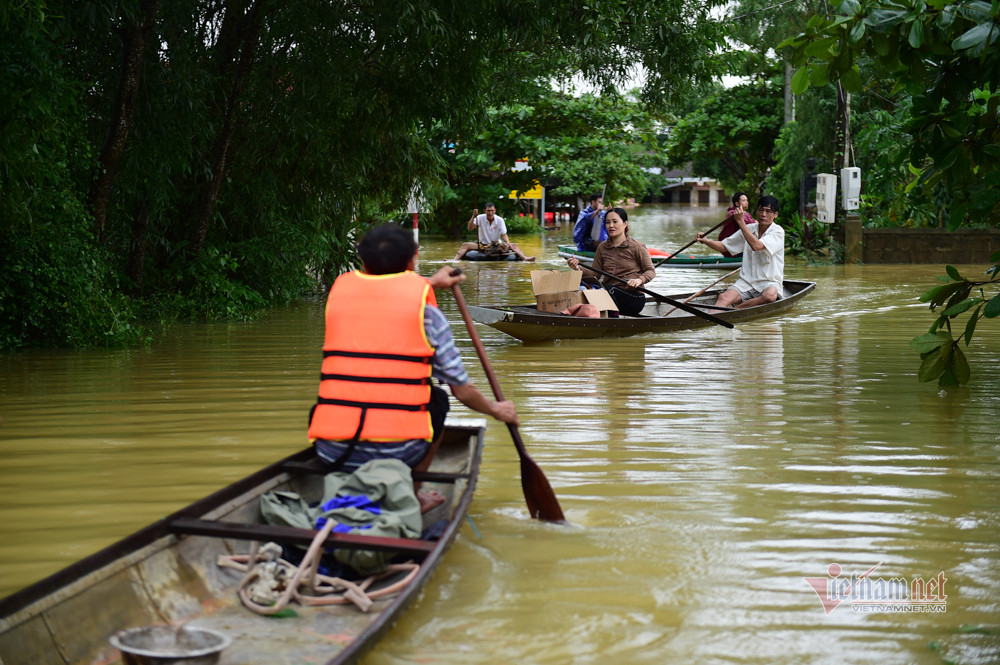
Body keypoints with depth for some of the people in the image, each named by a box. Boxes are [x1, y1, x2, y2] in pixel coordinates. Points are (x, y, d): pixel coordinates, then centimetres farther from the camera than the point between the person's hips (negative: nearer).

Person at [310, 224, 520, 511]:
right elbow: (463, 390, 8)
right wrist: (496, 410, 29)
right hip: (399, 451, -3)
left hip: (332, 453, 3)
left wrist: (431, 283, 50)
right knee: (438, 399, 28)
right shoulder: (425, 308, 1)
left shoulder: (341, 286, 9)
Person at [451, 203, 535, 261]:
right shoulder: (480, 218, -6)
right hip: (482, 244, 0)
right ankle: (455, 260, -36)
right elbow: (470, 228, -14)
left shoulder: (500, 220, -5)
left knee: (514, 245, -21)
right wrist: (473, 217, -27)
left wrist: (508, 243, -28)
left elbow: (504, 234, -7)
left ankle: (524, 258, -36)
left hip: (497, 245, 0)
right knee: (465, 245, -23)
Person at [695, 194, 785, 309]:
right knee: (724, 297, -26)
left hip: (769, 283, -4)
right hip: (746, 282, 4)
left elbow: (756, 246, -22)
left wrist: (740, 221, -23)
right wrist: (706, 241, -4)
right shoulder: (749, 229, 12)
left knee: (770, 295, -39)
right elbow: (724, 246, 16)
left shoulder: (777, 231, -5)